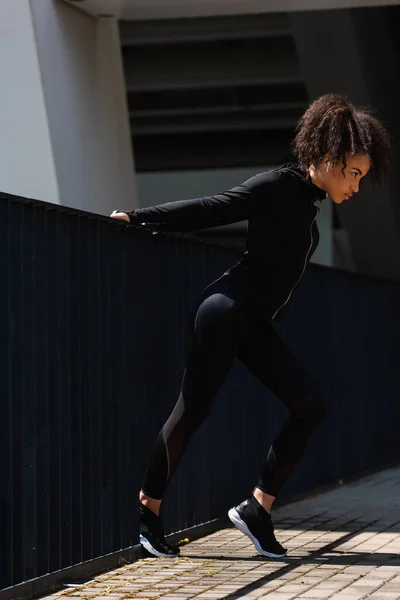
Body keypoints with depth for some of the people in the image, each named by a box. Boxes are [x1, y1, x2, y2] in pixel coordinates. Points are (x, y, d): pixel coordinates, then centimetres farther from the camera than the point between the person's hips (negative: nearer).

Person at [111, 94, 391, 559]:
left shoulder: (306, 202, 14)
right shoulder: (279, 186, -12)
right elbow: (211, 210, -8)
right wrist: (140, 218, -6)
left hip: (254, 325, 9)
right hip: (228, 308, -9)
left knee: (310, 406, 0)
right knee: (193, 409, -3)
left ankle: (258, 507, 1)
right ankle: (147, 511, 9)